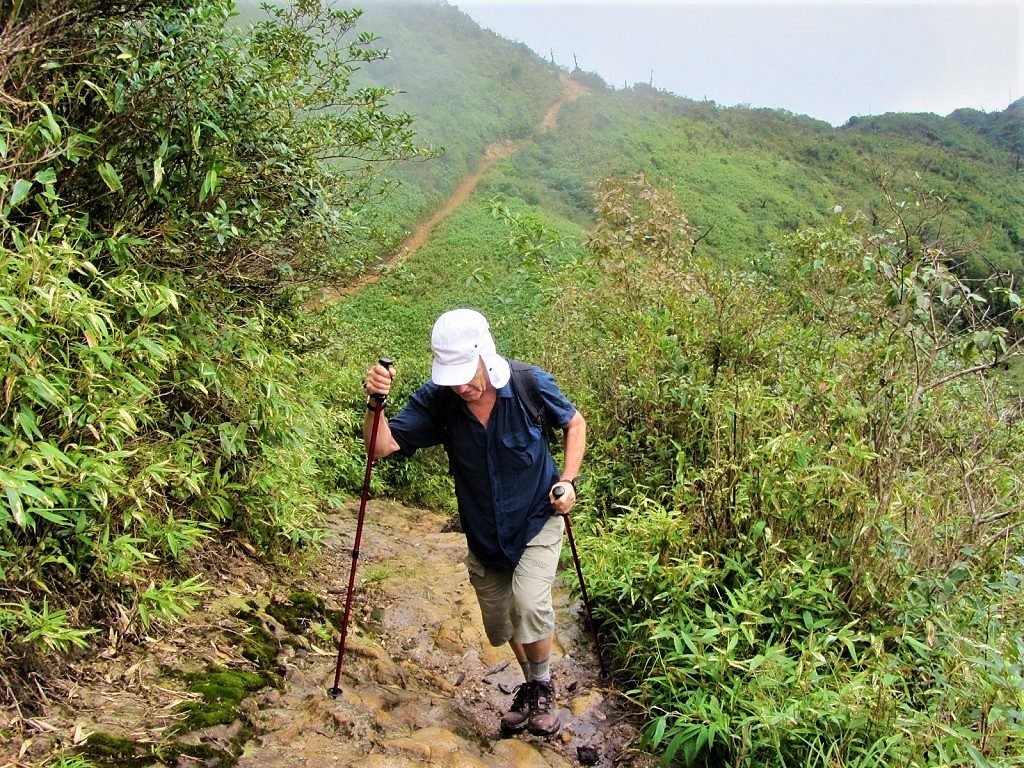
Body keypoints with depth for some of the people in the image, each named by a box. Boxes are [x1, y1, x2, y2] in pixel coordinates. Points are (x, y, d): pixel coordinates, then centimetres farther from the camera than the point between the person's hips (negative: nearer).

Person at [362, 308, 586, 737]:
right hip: (483, 533, 3)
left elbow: (574, 424, -2)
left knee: (529, 605, -23)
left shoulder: (531, 385, -22)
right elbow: (383, 446, -22)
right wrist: (375, 403, -39)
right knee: (499, 624, 15)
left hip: (537, 521, -3)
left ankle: (543, 687, 7)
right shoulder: (436, 400, -19)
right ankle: (531, 685, 44)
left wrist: (567, 480, -13)